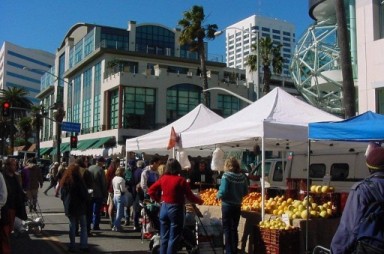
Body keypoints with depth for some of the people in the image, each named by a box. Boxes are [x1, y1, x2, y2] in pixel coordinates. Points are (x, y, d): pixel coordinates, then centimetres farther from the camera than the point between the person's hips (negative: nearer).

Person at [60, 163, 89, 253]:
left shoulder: (64, 181, 1)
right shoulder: (78, 180, -15)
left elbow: (62, 195, 9)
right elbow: (84, 194, -11)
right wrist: (86, 201, 6)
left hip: (69, 207, 4)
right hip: (80, 206, -4)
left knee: (72, 226, 10)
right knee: (83, 226, 6)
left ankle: (72, 246, 11)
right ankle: (83, 245, 4)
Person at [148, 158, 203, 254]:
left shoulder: (163, 178, 2)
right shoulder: (181, 180, -12)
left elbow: (151, 190, 7)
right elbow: (190, 196, -9)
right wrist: (200, 201, 8)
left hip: (164, 208, 5)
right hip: (176, 209, -5)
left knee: (164, 237, 14)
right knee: (173, 238, 2)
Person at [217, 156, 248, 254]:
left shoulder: (226, 176, -15)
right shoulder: (242, 177, 0)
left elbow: (223, 191, -20)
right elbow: (245, 192, 7)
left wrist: (218, 196, 0)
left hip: (227, 205, -5)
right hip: (238, 205, 5)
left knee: (227, 229, 5)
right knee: (234, 229, 17)